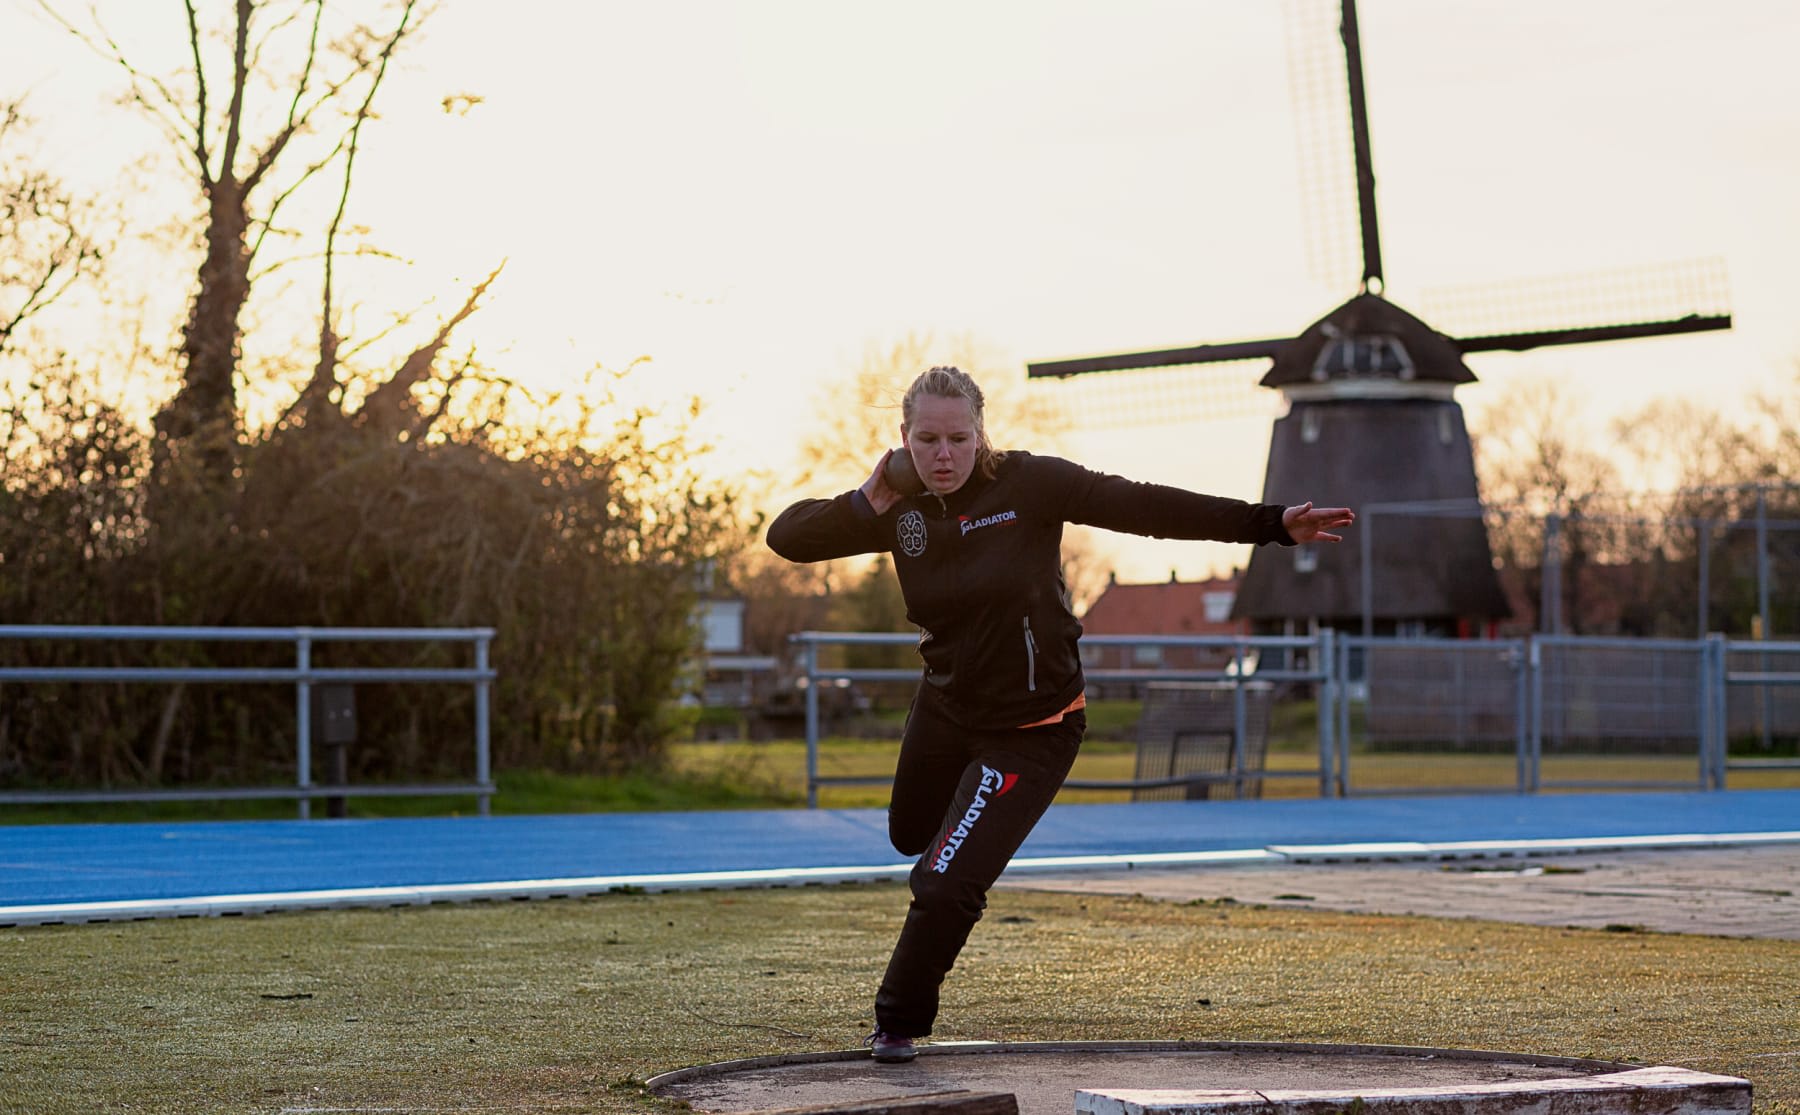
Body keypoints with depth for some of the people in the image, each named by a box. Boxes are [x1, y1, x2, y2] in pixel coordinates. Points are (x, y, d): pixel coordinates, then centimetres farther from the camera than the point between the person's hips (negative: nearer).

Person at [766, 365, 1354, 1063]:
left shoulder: (1026, 484, -20)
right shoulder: (902, 511, -7)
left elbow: (1146, 508, -23)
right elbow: (785, 537, -4)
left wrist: (1270, 523, -28)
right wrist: (866, 504, -19)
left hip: (1030, 731, -6)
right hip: (945, 709, 6)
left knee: (944, 887, -14)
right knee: (909, 837, 30)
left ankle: (900, 1022, 11)